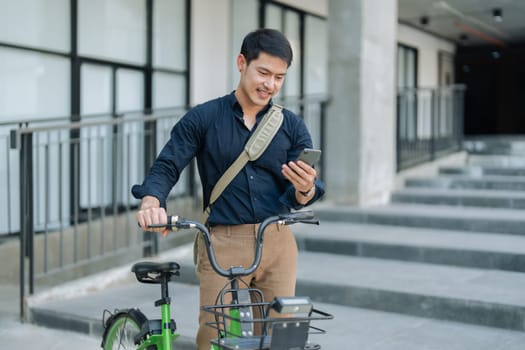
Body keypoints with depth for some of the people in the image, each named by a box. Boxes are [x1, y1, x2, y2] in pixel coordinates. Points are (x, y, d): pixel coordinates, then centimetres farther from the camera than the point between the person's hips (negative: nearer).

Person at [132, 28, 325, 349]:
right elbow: (167, 167, -2)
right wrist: (151, 201, -24)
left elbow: (297, 198, 2)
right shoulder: (203, 118, 3)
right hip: (223, 244, -2)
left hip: (277, 242, 2)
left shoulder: (292, 126, 8)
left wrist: (305, 189, -22)